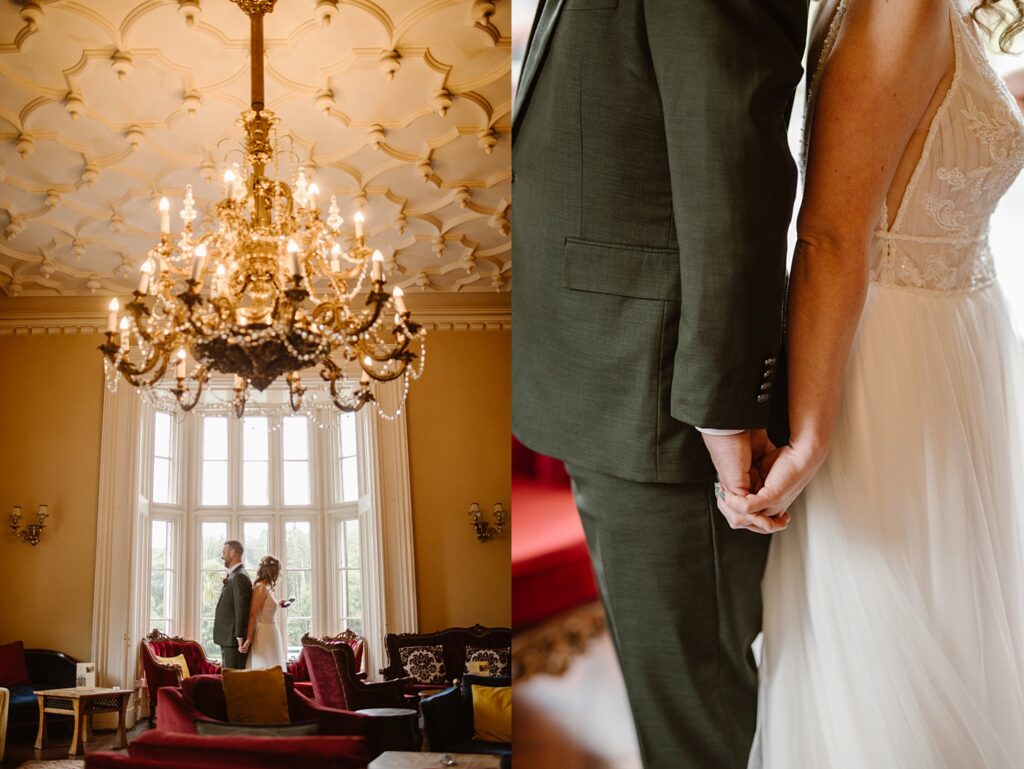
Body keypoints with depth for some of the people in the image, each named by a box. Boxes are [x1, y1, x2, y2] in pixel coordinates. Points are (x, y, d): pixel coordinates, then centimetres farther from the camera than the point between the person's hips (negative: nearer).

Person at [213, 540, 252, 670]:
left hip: (233, 639, -10)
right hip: (228, 639, 10)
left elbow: (241, 609, -20)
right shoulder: (234, 575, 18)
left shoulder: (239, 576, -15)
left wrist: (240, 639, -21)